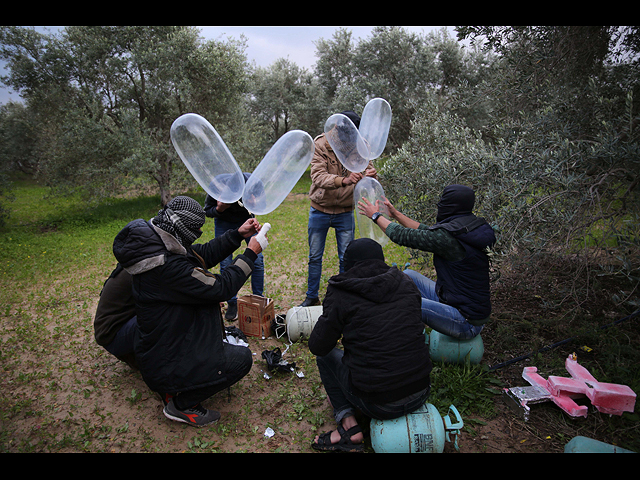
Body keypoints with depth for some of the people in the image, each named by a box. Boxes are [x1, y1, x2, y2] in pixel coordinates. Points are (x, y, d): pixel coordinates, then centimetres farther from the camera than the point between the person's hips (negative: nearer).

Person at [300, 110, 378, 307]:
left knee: (347, 259, 6)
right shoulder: (320, 144, -16)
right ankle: (312, 297, 29)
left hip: (345, 213, 1)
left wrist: (371, 176, -34)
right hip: (320, 211, -1)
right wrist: (344, 180, -47)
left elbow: (371, 174, -8)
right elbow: (318, 176, -29)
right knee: (315, 257, 11)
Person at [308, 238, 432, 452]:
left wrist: (330, 320, 16)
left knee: (326, 355, 19)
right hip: (421, 393, 5)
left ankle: (348, 426, 9)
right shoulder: (406, 283, 2)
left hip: (378, 404, -4)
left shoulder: (340, 294, -11)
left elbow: (317, 346, -4)